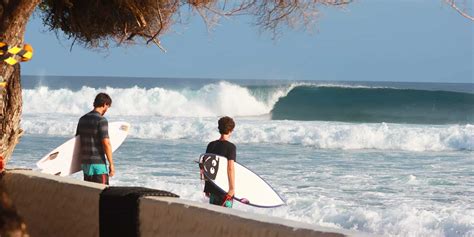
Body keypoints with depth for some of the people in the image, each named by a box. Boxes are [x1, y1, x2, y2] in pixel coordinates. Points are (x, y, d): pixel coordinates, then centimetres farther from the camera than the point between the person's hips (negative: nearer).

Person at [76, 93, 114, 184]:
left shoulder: (82, 119, 10)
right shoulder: (101, 120, -13)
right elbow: (106, 143, -17)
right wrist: (111, 164, -13)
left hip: (85, 162, 8)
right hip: (98, 163, -8)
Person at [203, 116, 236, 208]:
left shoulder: (211, 145, 6)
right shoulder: (230, 147, -12)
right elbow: (230, 168, -21)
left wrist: (206, 187, 20)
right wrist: (232, 188, -23)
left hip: (212, 187, 6)